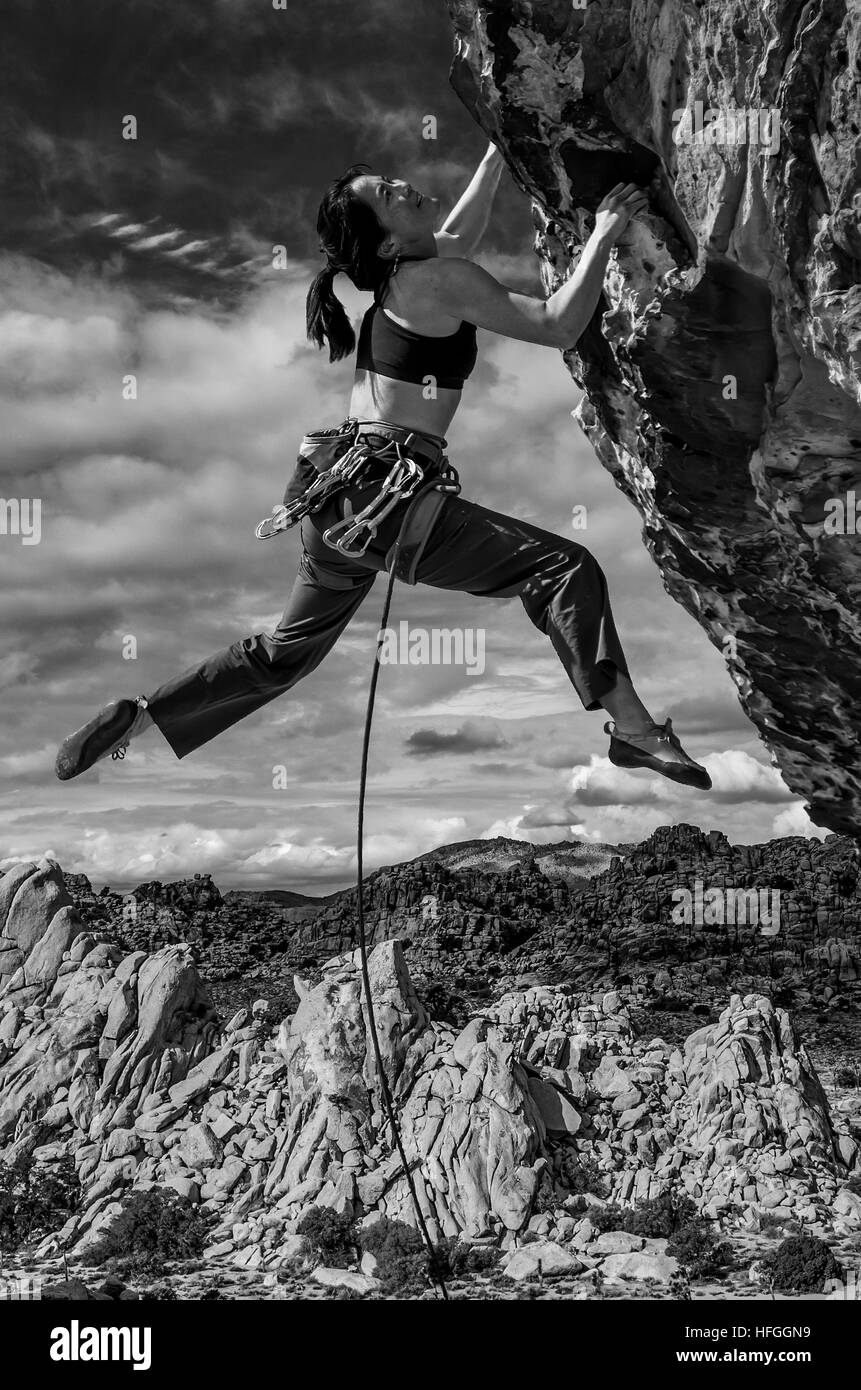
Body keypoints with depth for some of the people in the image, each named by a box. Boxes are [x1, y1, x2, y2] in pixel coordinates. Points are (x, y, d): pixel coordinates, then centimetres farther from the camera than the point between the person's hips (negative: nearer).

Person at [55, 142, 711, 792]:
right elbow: (558, 326, -11)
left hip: (338, 493, 10)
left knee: (284, 652, 23)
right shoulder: (441, 279, -8)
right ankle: (632, 727, -19)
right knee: (564, 568, -10)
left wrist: (498, 154, 43)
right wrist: (603, 236, -3)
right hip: (390, 490, -10)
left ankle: (137, 716, 25)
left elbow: (463, 227, 39)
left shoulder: (405, 272, 18)